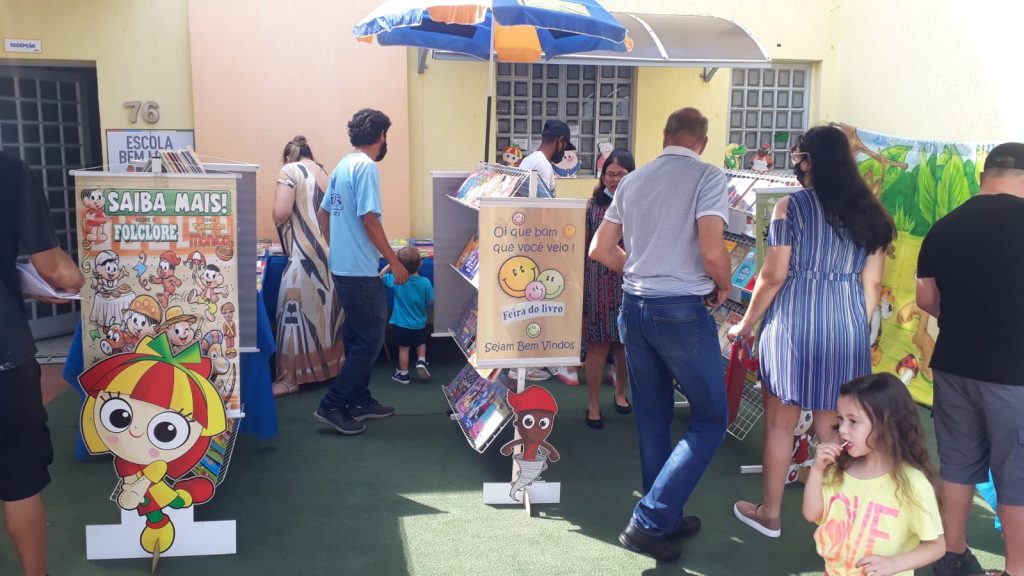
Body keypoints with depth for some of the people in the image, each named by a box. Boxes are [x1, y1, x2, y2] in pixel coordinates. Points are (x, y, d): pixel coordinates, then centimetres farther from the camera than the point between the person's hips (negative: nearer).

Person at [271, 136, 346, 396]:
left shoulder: (290, 171, -4)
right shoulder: (325, 171, 15)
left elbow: (281, 214, -14)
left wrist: (279, 218, 8)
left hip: (306, 254, -7)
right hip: (332, 251, 7)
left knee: (295, 312, -1)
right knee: (329, 308, 16)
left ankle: (290, 378, 2)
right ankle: (333, 364, 26)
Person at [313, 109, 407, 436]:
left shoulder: (343, 165, 13)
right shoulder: (366, 167, -15)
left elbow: (323, 214, 19)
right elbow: (369, 219, -21)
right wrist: (395, 261, -15)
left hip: (342, 267, 10)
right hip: (361, 270, -10)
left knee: (357, 336, 17)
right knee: (371, 339, -2)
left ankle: (359, 401, 25)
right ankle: (332, 406, 0)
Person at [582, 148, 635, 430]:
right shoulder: (592, 205, 3)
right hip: (599, 282, -1)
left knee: (626, 343, 11)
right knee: (598, 344, 1)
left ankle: (620, 393, 34)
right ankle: (593, 404, 13)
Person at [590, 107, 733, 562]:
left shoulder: (633, 181, 9)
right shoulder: (707, 177, -8)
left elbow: (600, 250, 12)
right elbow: (712, 252, -19)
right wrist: (724, 286, 1)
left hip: (634, 307, 6)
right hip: (682, 310, -6)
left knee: (652, 418, 16)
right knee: (710, 420, 6)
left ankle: (665, 518, 27)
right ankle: (648, 521, 0)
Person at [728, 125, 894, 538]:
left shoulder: (790, 206, -7)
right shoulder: (869, 212, 6)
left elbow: (773, 276, -9)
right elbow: (872, 283, 8)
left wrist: (745, 325, 2)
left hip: (794, 324, -4)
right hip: (848, 327, 4)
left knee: (780, 424, 8)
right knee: (833, 427, 13)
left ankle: (769, 514, 20)